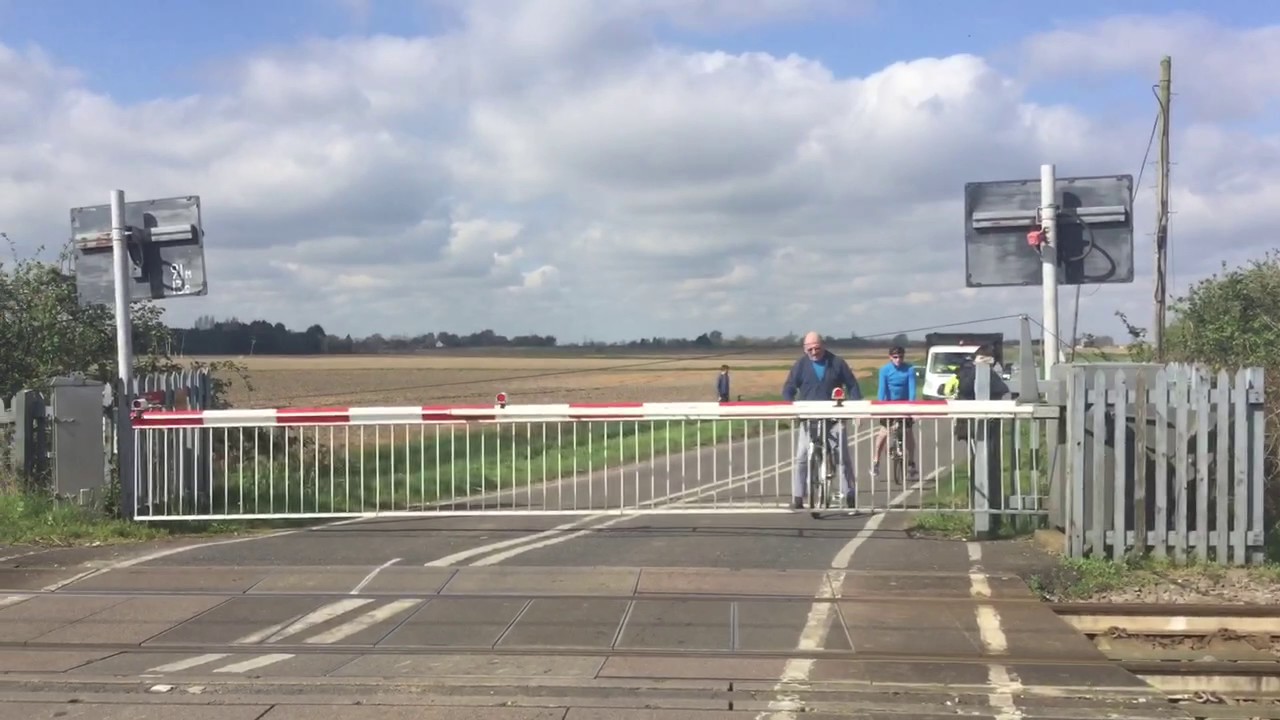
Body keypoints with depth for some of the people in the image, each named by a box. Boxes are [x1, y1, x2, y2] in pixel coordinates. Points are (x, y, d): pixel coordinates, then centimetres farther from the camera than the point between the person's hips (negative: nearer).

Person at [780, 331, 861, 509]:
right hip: (808, 418, 0)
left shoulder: (837, 362, 2)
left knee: (844, 456, 0)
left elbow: (852, 385, 6)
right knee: (801, 457, -7)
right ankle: (797, 498, -4)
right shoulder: (800, 364, 2)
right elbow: (788, 389, 2)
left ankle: (850, 495, 11)